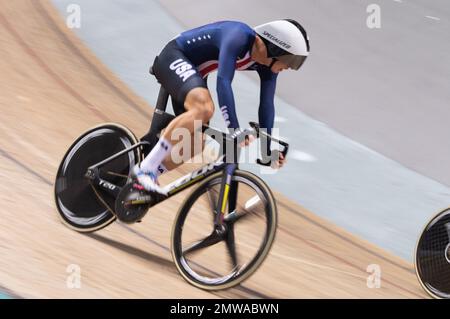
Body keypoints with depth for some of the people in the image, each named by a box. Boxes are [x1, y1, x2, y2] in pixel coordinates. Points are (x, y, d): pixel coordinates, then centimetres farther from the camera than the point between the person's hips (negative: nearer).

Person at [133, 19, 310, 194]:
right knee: (204, 108, -35)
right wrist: (235, 130, -45)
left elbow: (266, 105, 1)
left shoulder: (267, 67, -5)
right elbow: (223, 82, -39)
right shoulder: (239, 37, -31)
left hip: (192, 73, 9)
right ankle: (145, 168, -30)